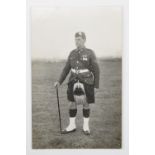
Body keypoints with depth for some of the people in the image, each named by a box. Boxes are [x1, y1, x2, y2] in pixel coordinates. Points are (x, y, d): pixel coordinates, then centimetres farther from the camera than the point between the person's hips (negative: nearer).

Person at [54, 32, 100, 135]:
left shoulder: (90, 53, -8)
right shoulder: (72, 53, 5)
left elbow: (96, 70, -6)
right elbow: (67, 69, 9)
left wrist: (96, 86, -8)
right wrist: (59, 82, 1)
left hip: (86, 83, -4)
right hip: (74, 83, 4)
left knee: (86, 104, 5)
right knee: (73, 103, 7)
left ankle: (86, 126, 19)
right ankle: (72, 126, 18)